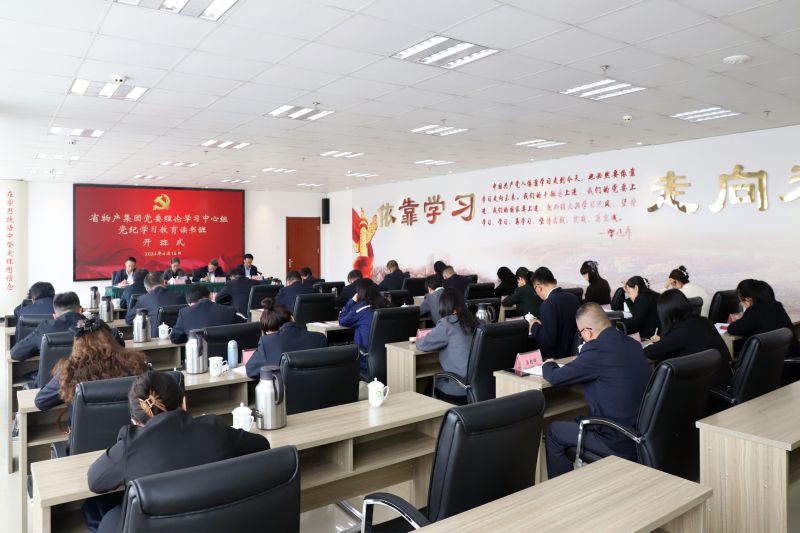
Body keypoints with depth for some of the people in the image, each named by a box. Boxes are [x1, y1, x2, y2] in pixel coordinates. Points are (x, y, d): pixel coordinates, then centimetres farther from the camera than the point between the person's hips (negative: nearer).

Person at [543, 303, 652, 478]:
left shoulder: (597, 349, -20)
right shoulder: (632, 343, 4)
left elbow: (556, 378, -10)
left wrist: (548, 365, 11)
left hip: (622, 443, -8)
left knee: (553, 431, 10)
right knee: (578, 422, 29)